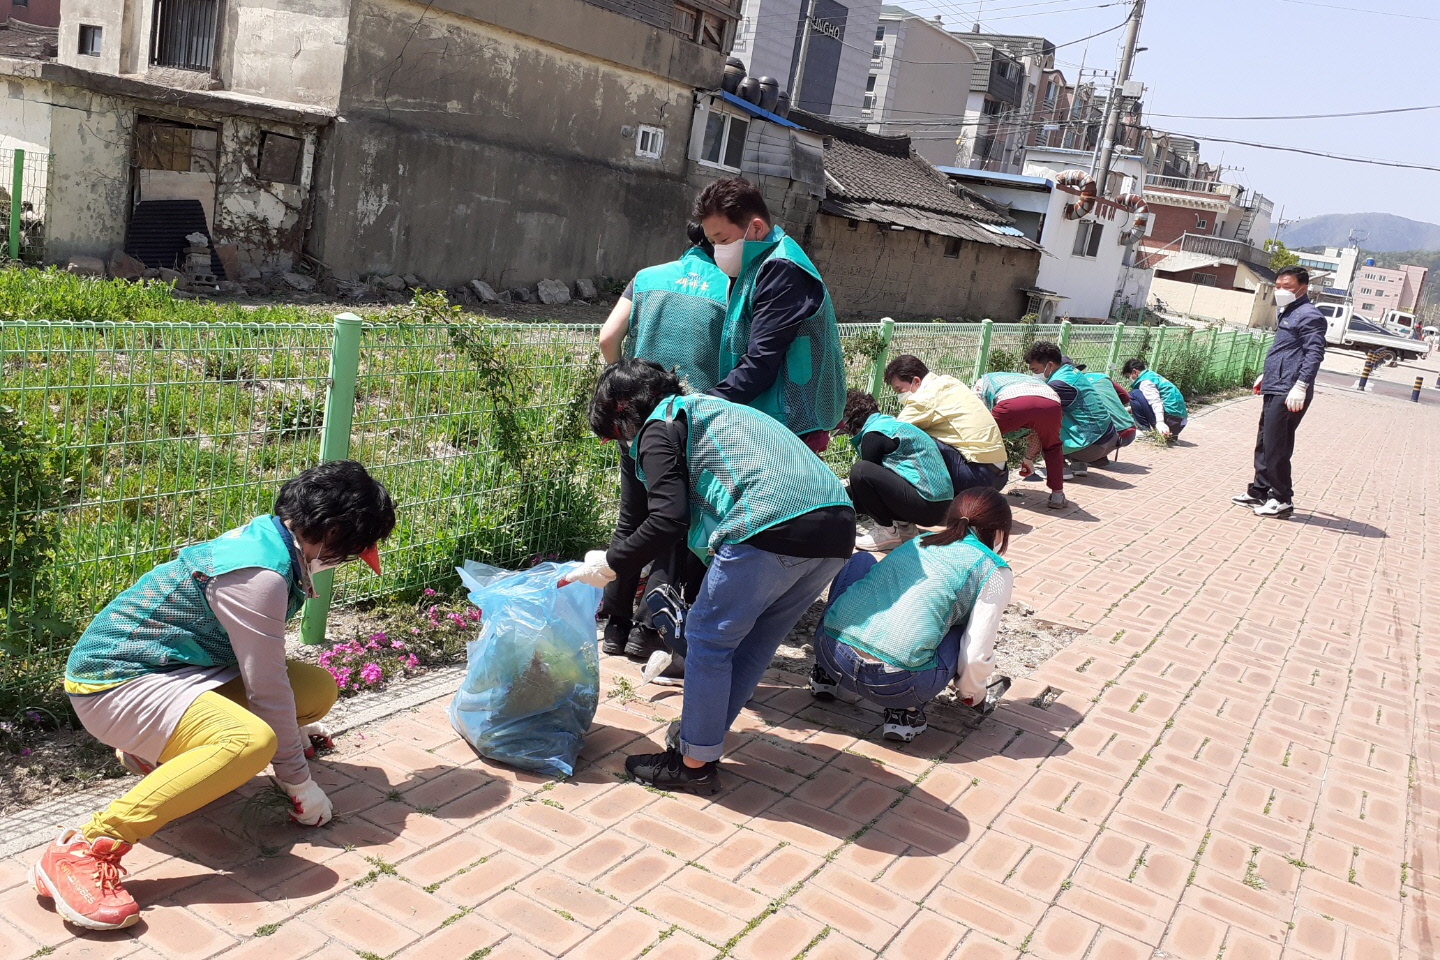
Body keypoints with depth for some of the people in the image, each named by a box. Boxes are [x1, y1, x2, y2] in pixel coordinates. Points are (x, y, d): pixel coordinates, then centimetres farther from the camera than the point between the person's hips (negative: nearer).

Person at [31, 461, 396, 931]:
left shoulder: (265, 535, 4)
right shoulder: (259, 574, -26)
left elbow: (264, 664, 21)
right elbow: (266, 687, -20)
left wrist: (296, 720, 34)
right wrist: (299, 781, -9)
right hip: (116, 682, -10)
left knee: (319, 688, 3)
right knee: (251, 740, -37)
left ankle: (159, 749, 13)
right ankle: (84, 852, -28)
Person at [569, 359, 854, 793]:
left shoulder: (657, 427, 7)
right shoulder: (708, 406, 33)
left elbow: (669, 521, -5)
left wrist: (608, 564, 8)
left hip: (772, 527, -9)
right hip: (838, 523, 9)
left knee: (709, 639, 9)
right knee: (753, 641, 20)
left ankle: (694, 762, 19)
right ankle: (701, 740, 31)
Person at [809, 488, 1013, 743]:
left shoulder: (918, 542, 24)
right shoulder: (995, 571, 8)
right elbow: (977, 655, 3)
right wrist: (971, 694, 26)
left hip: (830, 652, 5)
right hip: (894, 686, -5)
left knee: (860, 561, 30)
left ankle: (826, 675, 27)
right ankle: (906, 711, 6)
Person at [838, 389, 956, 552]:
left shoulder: (873, 434, -9)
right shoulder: (888, 422, 19)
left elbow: (863, 473, -2)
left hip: (928, 506, -10)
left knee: (860, 471, -19)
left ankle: (888, 532, -7)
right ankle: (905, 526, 12)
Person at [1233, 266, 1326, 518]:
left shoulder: (1309, 316, -12)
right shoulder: (1287, 313, 19)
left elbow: (1314, 354, -21)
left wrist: (1300, 386, -29)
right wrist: (1266, 375, 33)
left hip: (1288, 393, -10)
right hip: (1274, 389, 10)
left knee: (1275, 447, -7)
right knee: (1264, 443, 15)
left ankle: (1282, 500, 1)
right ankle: (1259, 491, 25)